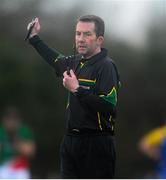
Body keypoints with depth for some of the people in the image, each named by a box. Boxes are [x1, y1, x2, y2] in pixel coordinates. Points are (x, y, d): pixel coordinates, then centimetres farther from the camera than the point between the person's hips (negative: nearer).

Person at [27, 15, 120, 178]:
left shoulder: (106, 66, -13)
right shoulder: (77, 62, 11)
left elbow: (109, 106, -25)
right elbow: (57, 60, 36)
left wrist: (77, 90, -21)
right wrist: (34, 37, 42)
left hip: (95, 144, -8)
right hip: (71, 140, 8)